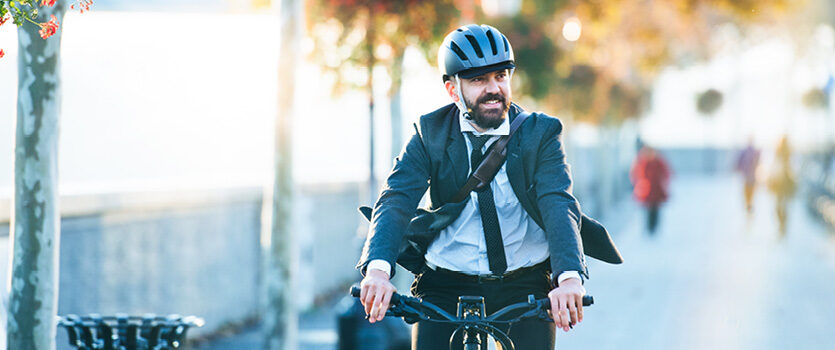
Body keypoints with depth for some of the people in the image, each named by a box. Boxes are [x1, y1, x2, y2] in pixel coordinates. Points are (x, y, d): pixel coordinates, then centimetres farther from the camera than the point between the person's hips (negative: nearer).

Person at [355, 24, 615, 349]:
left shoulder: (541, 133, -3)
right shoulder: (429, 133, -1)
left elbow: (559, 204, -18)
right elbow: (396, 200, -15)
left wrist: (569, 277, -38)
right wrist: (378, 269, -36)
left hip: (525, 285, 0)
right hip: (444, 287, 0)